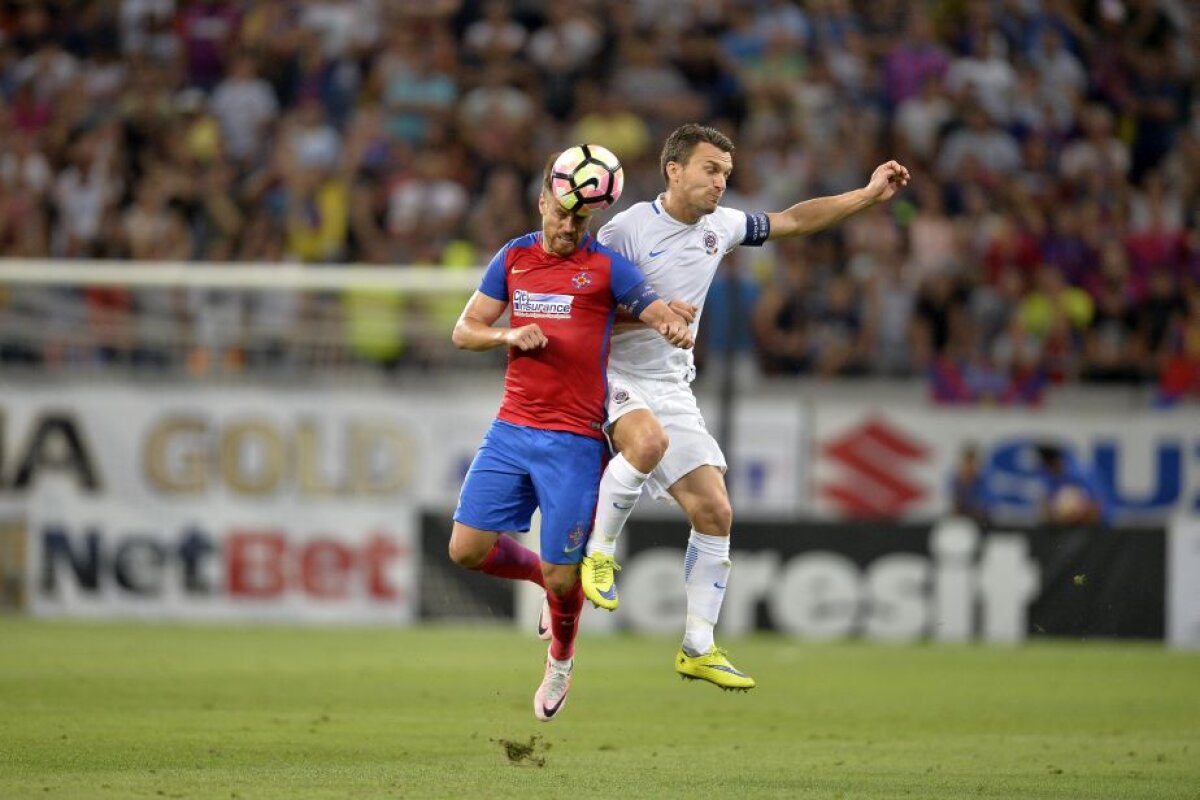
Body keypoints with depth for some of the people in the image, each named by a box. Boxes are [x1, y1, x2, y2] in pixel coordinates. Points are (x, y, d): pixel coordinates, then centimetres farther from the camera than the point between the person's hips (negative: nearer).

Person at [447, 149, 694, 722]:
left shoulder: (605, 266, -3)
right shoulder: (514, 258, 8)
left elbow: (669, 319, -9)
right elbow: (464, 331, 10)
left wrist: (678, 330, -34)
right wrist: (509, 335, -10)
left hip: (574, 440, -4)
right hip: (510, 432, 4)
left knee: (560, 577, -3)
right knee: (467, 549, -3)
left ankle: (561, 659, 29)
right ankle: (548, 576, 28)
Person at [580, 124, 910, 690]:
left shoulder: (719, 226, 7)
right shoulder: (626, 230, -12)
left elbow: (792, 220, 19)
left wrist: (868, 196, 10)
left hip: (673, 388, 7)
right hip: (614, 375, -7)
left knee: (715, 512, -1)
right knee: (649, 441, -39)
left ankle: (699, 648, 9)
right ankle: (597, 553, -17)